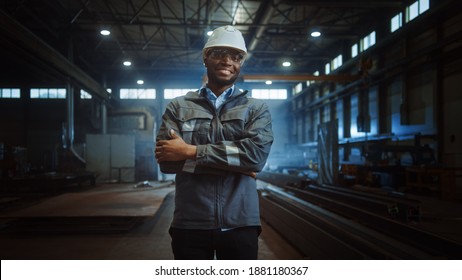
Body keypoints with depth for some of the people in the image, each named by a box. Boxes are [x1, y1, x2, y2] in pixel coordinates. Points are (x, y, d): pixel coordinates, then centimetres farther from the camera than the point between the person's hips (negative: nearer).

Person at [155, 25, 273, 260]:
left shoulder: (257, 109, 5)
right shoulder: (178, 107, 6)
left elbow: (257, 154, -14)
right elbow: (166, 160, -9)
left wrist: (191, 152, -14)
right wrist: (235, 164, -13)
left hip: (240, 224, 0)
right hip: (190, 224, 0)